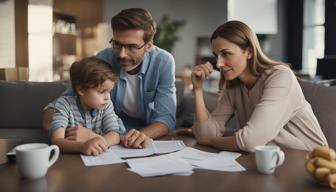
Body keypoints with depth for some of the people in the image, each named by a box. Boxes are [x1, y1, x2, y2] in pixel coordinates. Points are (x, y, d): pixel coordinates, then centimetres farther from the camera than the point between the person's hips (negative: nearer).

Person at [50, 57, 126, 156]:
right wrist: (82, 146, -45)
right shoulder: (64, 104, -12)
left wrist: (98, 143, -34)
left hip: (99, 157, 1)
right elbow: (56, 141, -25)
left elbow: (115, 136, -12)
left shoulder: (106, 105, -4)